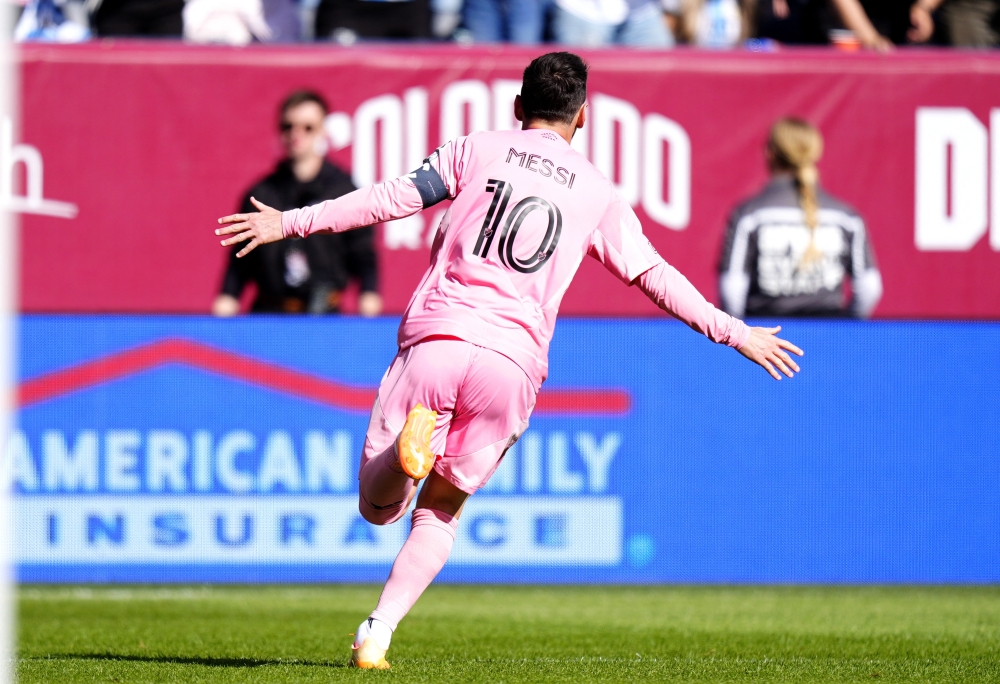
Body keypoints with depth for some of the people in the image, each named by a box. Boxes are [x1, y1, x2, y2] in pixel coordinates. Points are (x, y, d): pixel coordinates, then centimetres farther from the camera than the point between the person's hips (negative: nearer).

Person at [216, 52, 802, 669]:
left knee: (378, 507, 6)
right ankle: (378, 631, -2)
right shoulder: (598, 193, 15)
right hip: (512, 362, 1)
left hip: (434, 339, -1)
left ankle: (416, 434, -28)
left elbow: (392, 199, 4)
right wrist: (736, 333, 22)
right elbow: (653, 277, 14)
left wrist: (292, 223, 8)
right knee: (441, 510, 17)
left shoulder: (479, 151, 12)